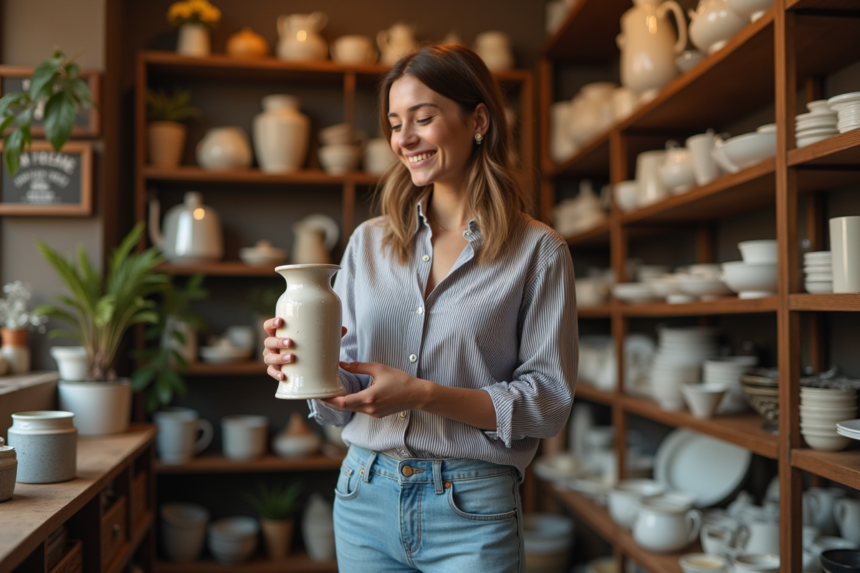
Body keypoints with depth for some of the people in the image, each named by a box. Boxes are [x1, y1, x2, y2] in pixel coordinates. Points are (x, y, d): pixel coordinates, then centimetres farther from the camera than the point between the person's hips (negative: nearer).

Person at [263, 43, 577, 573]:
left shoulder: (537, 252, -7)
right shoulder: (369, 242, 4)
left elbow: (550, 402, -9)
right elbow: (342, 396, 7)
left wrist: (425, 393, -20)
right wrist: (302, 364, -15)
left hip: (472, 513, -3)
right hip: (364, 495, 4)